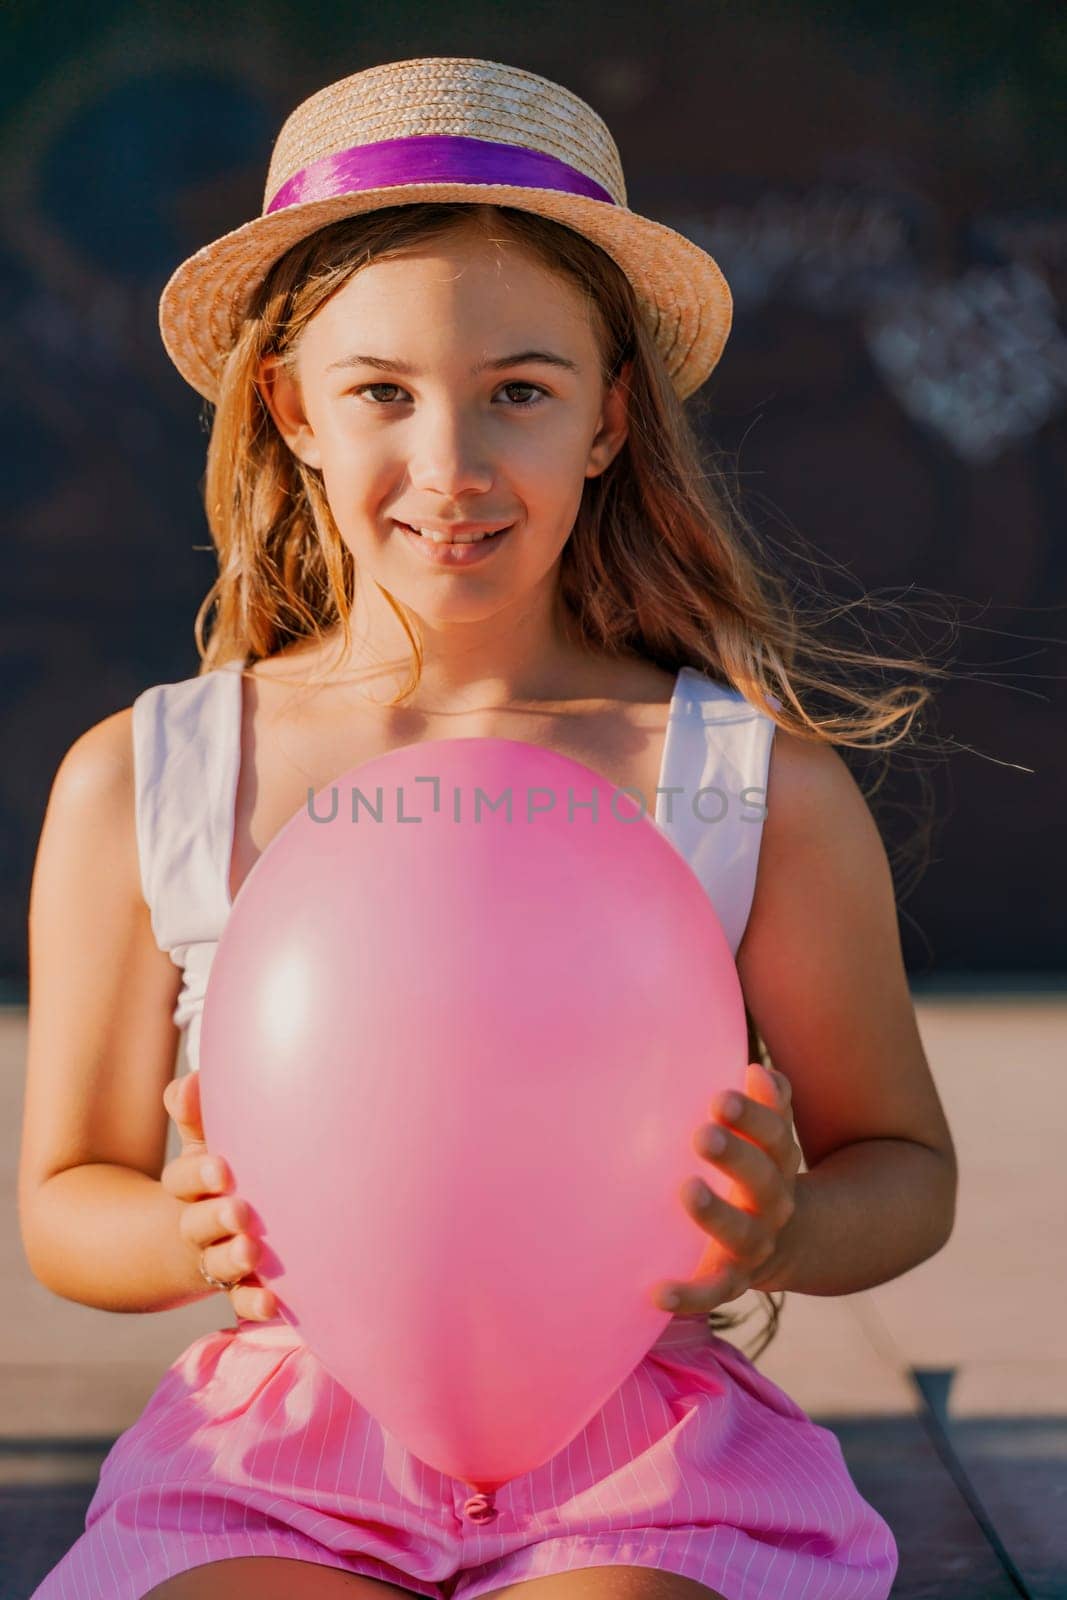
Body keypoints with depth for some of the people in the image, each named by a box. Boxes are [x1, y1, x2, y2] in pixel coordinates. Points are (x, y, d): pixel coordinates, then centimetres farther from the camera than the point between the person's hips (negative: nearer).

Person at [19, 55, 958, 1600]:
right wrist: (193, 1235, -14)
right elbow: (65, 1197, 10)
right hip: (277, 1440, 1)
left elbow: (905, 1163, 9)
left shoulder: (765, 787, -2)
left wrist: (780, 1231, -14)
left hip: (645, 1457, 0)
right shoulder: (132, 787, 0)